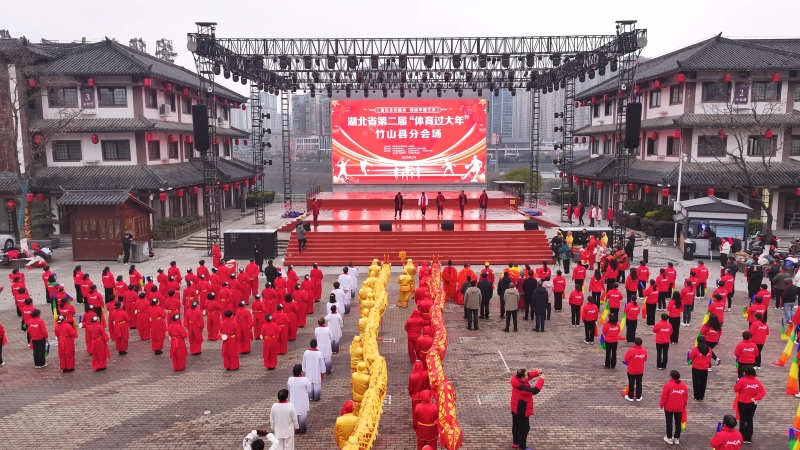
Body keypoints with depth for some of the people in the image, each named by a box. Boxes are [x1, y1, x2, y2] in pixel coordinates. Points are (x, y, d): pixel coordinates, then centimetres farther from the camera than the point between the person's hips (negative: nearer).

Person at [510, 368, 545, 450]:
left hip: (516, 409, 9)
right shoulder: (522, 388, -36)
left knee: (516, 426, 22)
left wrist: (536, 372, -16)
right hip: (522, 411, -9)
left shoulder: (517, 379, -11)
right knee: (524, 428, 6)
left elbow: (529, 375, 1)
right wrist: (541, 379, -26)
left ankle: (515, 442, 37)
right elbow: (534, 390, -34)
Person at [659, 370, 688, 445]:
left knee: (669, 422, 8)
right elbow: (686, 398, 4)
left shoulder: (668, 385, -19)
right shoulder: (684, 385, -4)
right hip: (679, 408, 4)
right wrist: (684, 406, 19)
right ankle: (677, 438, 21)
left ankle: (669, 438, 14)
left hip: (669, 408, -4)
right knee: (678, 423, 13)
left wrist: (661, 404, 1)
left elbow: (664, 397, -14)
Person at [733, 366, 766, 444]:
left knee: (743, 420, 9)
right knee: (750, 420, 15)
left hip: (742, 403, -4)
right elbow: (763, 392, -8)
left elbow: (735, 389, -12)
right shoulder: (757, 381, -5)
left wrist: (738, 383, 6)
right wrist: (755, 398, -12)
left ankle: (743, 438, 12)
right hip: (752, 404, 4)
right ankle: (749, 439, 20)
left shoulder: (742, 380, -19)